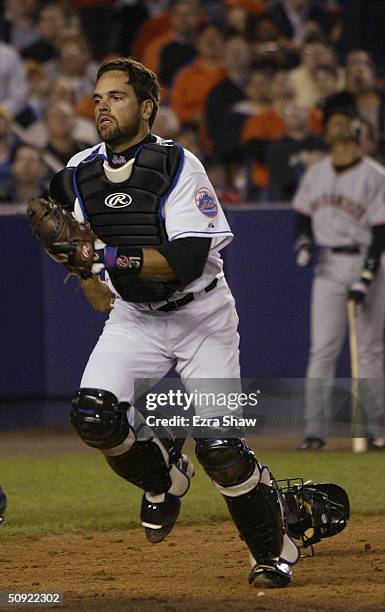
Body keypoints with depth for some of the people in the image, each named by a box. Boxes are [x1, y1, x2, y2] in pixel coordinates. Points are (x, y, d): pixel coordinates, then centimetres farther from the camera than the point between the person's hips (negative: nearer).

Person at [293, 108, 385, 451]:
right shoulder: (316, 174, 10)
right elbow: (304, 214, 19)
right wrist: (303, 242, -3)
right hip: (328, 267, 4)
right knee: (322, 349, -2)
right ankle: (315, 431, -4)